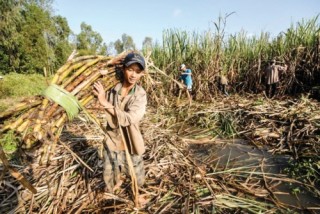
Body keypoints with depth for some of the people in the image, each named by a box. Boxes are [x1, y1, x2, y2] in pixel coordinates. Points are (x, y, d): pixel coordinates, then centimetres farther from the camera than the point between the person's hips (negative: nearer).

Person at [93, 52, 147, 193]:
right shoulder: (111, 88, -10)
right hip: (111, 141, 3)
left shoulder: (140, 95, -17)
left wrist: (106, 103, -32)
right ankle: (120, 177, 56)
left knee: (137, 181, 17)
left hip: (130, 144, -2)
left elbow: (128, 119, -31)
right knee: (109, 179, 21)